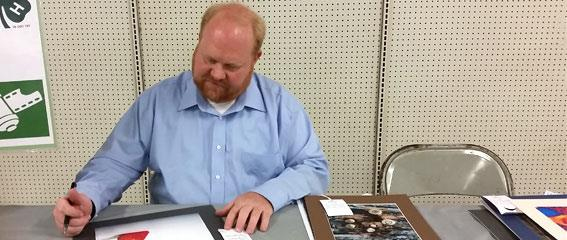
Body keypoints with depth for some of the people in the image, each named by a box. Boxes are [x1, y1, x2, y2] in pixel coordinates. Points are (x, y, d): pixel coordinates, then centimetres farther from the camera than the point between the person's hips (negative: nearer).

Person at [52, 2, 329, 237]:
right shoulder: (157, 100, 3)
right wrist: (86, 198, -15)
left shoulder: (279, 103, 0)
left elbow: (314, 168, 0)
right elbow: (115, 163, 6)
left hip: (258, 233, 1)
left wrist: (268, 195, -19)